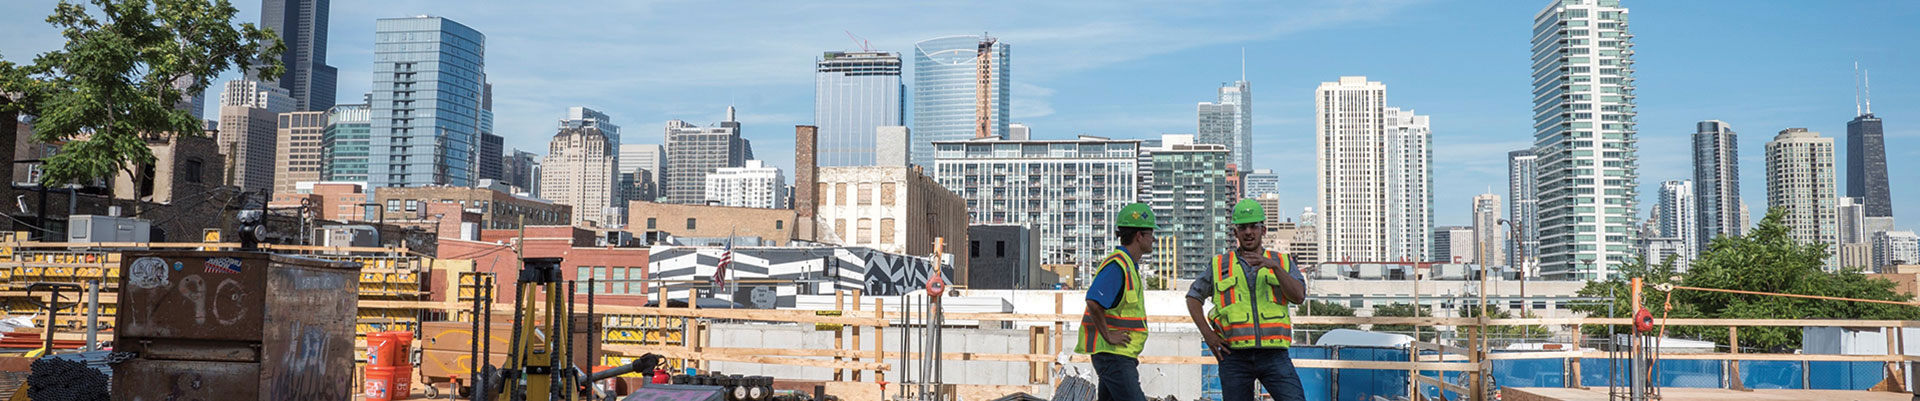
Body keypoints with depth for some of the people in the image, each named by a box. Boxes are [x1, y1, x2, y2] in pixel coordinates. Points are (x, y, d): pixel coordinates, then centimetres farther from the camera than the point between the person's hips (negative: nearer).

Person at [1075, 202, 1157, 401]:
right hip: (1113, 355, -10)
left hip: (1123, 356, 10)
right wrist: (1108, 336, -21)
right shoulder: (1117, 266, -16)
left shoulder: (1129, 265, 17)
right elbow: (1094, 302, -29)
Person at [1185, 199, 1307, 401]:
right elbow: (1193, 296, 19)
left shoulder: (1282, 262, 11)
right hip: (1234, 356, 0)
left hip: (1273, 355, 0)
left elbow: (1298, 296, -3)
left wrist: (1275, 266, -17)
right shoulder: (1220, 265, 11)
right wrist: (1206, 332, 4)